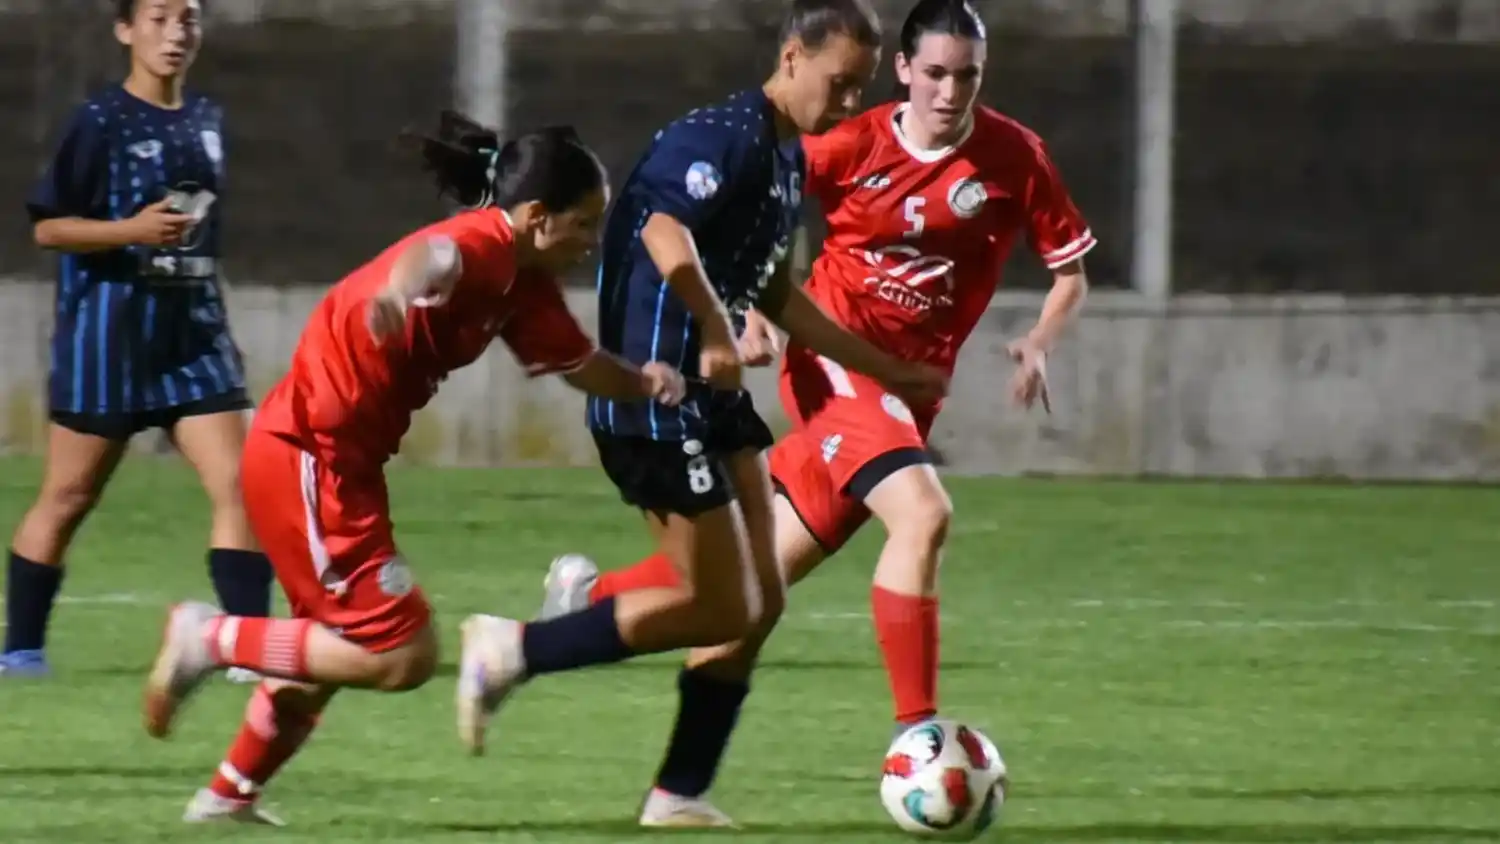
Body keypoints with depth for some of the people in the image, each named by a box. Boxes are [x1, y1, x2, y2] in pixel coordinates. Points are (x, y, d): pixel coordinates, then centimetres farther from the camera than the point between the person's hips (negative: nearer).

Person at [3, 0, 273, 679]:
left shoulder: (207, 121, 10)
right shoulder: (100, 122, -8)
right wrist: (133, 229, -22)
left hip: (193, 328, 5)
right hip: (108, 329, -5)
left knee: (237, 483, -7)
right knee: (69, 495, 3)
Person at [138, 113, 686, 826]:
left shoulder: (521, 285, 8)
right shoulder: (481, 246, -22)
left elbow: (580, 363, 18)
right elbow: (436, 258, -47)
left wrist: (643, 381, -4)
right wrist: (403, 287, -71)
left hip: (338, 461, 10)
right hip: (307, 462, -10)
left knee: (332, 650, 23)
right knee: (402, 656, -10)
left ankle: (228, 796, 38)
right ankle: (212, 639, 0)